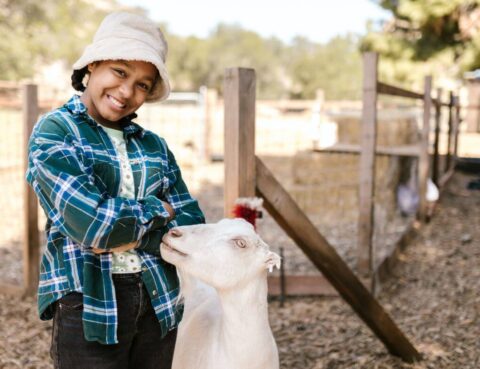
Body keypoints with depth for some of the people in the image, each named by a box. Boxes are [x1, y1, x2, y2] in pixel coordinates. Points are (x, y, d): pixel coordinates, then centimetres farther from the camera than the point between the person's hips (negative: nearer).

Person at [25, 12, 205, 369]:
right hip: (88, 304, -5)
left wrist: (128, 235, -12)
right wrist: (157, 209, -5)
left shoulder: (154, 145, 8)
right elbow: (91, 221, -20)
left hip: (159, 302, 5)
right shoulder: (54, 131, -7)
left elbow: (191, 226, 1)